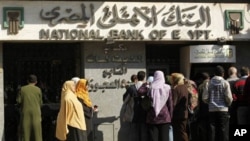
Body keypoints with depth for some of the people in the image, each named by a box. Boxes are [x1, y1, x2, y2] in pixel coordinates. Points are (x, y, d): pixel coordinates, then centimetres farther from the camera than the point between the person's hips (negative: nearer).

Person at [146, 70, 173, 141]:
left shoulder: (150, 88, -2)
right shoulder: (167, 88, 0)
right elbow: (170, 104, 3)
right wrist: (170, 116, 9)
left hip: (152, 118, 0)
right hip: (165, 117, 0)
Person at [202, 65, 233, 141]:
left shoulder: (209, 83, 1)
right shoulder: (225, 83, -4)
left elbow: (204, 98, -4)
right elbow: (229, 98, -9)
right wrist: (228, 104, 12)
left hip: (212, 110, 2)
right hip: (223, 109, -2)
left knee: (212, 131, 5)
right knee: (223, 131, 2)